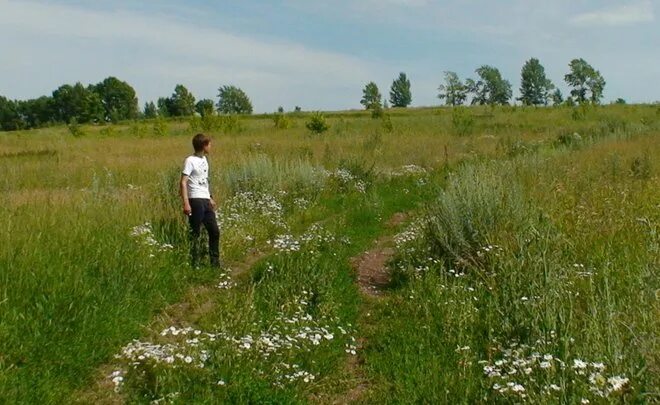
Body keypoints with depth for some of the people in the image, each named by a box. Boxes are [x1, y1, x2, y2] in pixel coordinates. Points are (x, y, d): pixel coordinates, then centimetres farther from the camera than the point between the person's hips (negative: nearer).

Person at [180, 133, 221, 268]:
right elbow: (183, 182, -15)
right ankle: (195, 264, 7)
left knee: (215, 231, 11)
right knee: (196, 233, -2)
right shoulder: (190, 161, -9)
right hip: (195, 200, -8)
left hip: (205, 200, 8)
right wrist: (186, 203, -22)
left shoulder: (204, 159, 15)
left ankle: (215, 262, 21)